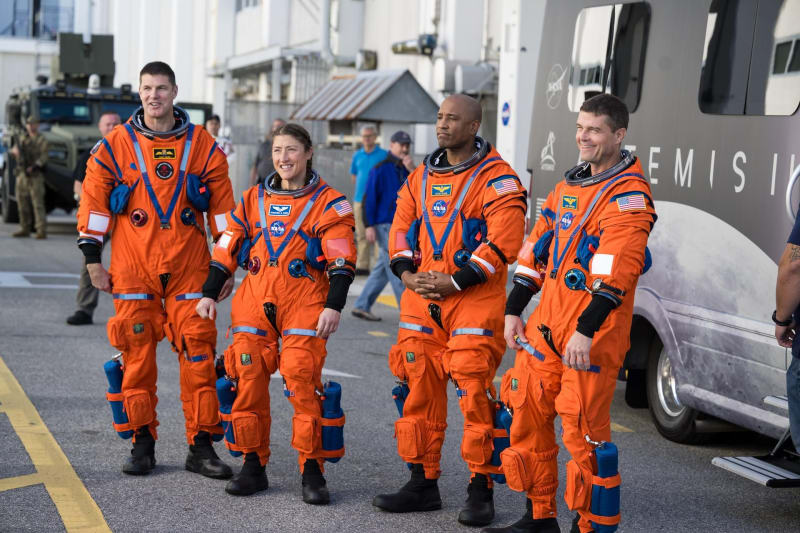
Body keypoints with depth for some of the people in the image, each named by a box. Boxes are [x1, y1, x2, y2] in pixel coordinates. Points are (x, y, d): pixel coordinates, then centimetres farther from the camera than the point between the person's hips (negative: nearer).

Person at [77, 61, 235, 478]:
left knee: (198, 353, -3)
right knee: (137, 354, 3)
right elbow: (93, 201, 6)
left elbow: (222, 206, 8)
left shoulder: (202, 146, 5)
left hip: (189, 268, 0)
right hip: (132, 269, 0)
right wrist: (92, 259, 3)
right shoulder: (115, 145, 3)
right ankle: (142, 443, 14)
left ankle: (201, 447, 4)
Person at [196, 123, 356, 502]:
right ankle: (253, 465, 12)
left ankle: (311, 470, -2)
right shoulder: (253, 199, 14)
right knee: (248, 380, -1)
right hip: (254, 302, 4)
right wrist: (209, 294, 11)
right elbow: (227, 250, 17)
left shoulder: (328, 202, 1)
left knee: (302, 383, -12)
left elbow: (341, 261, -3)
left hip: (305, 305, -4)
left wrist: (333, 306, -11)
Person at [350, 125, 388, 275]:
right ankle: (363, 266, 11)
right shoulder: (357, 155, 11)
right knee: (362, 235, 6)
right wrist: (361, 188, 14)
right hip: (359, 200, 4)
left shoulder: (383, 155, -1)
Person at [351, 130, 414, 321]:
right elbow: (369, 198, -11)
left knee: (383, 268, 10)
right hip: (385, 225, -8)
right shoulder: (380, 169, -8)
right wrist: (369, 226, -16)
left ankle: (362, 306, 16)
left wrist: (412, 171, -11)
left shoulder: (406, 170, 14)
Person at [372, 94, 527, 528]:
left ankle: (480, 490, 3)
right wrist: (406, 272, -3)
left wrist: (455, 281, -17)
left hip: (475, 298, -6)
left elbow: (503, 242, -14)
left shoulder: (496, 178, -6)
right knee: (419, 389, 8)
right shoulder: (422, 177, 15)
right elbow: (402, 226, 16)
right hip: (421, 297, 7)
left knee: (473, 391, -8)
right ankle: (423, 483, 19)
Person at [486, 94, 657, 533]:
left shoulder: (628, 195, -12)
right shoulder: (570, 184, 16)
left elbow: (616, 269, -22)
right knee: (528, 413, 11)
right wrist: (514, 310, 15)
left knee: (583, 429, -5)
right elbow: (538, 249, 19)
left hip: (592, 332, -8)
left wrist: (586, 330, -27)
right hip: (547, 322, 8)